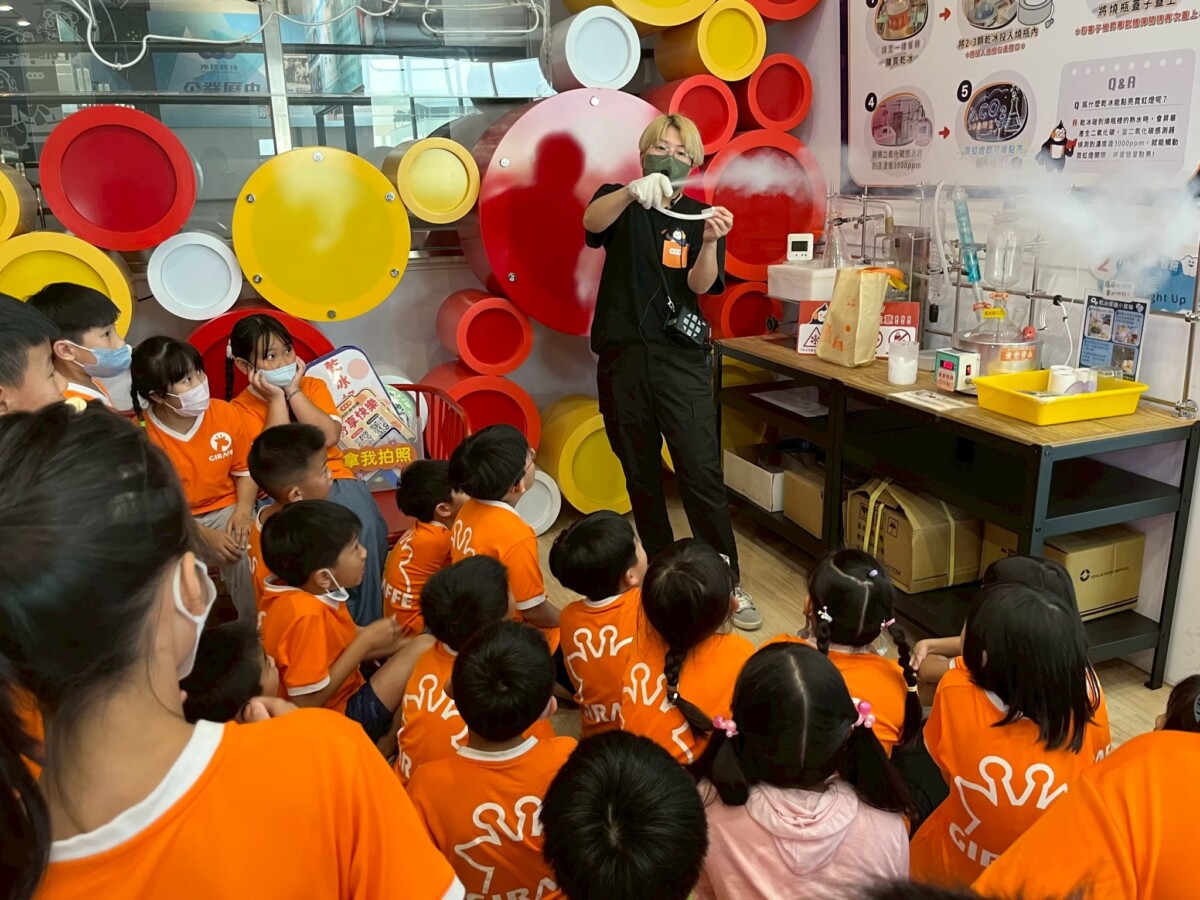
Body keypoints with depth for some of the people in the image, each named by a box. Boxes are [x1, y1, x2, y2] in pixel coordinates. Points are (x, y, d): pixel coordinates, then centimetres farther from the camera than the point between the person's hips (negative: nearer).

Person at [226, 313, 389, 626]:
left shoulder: (313, 386, 12)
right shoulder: (241, 407, 4)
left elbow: (329, 437, -7)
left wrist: (294, 391, -6)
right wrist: (276, 398, -9)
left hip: (334, 480, 2)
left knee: (366, 527, -29)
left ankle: (366, 625, -16)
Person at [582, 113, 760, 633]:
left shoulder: (699, 216, 9)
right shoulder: (620, 203, 8)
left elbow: (701, 285, -8)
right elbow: (593, 221, -18)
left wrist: (709, 243, -29)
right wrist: (633, 191, -39)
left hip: (679, 358, -1)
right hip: (622, 356, 1)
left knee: (702, 474, -9)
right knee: (640, 477, 10)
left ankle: (728, 584, 1)